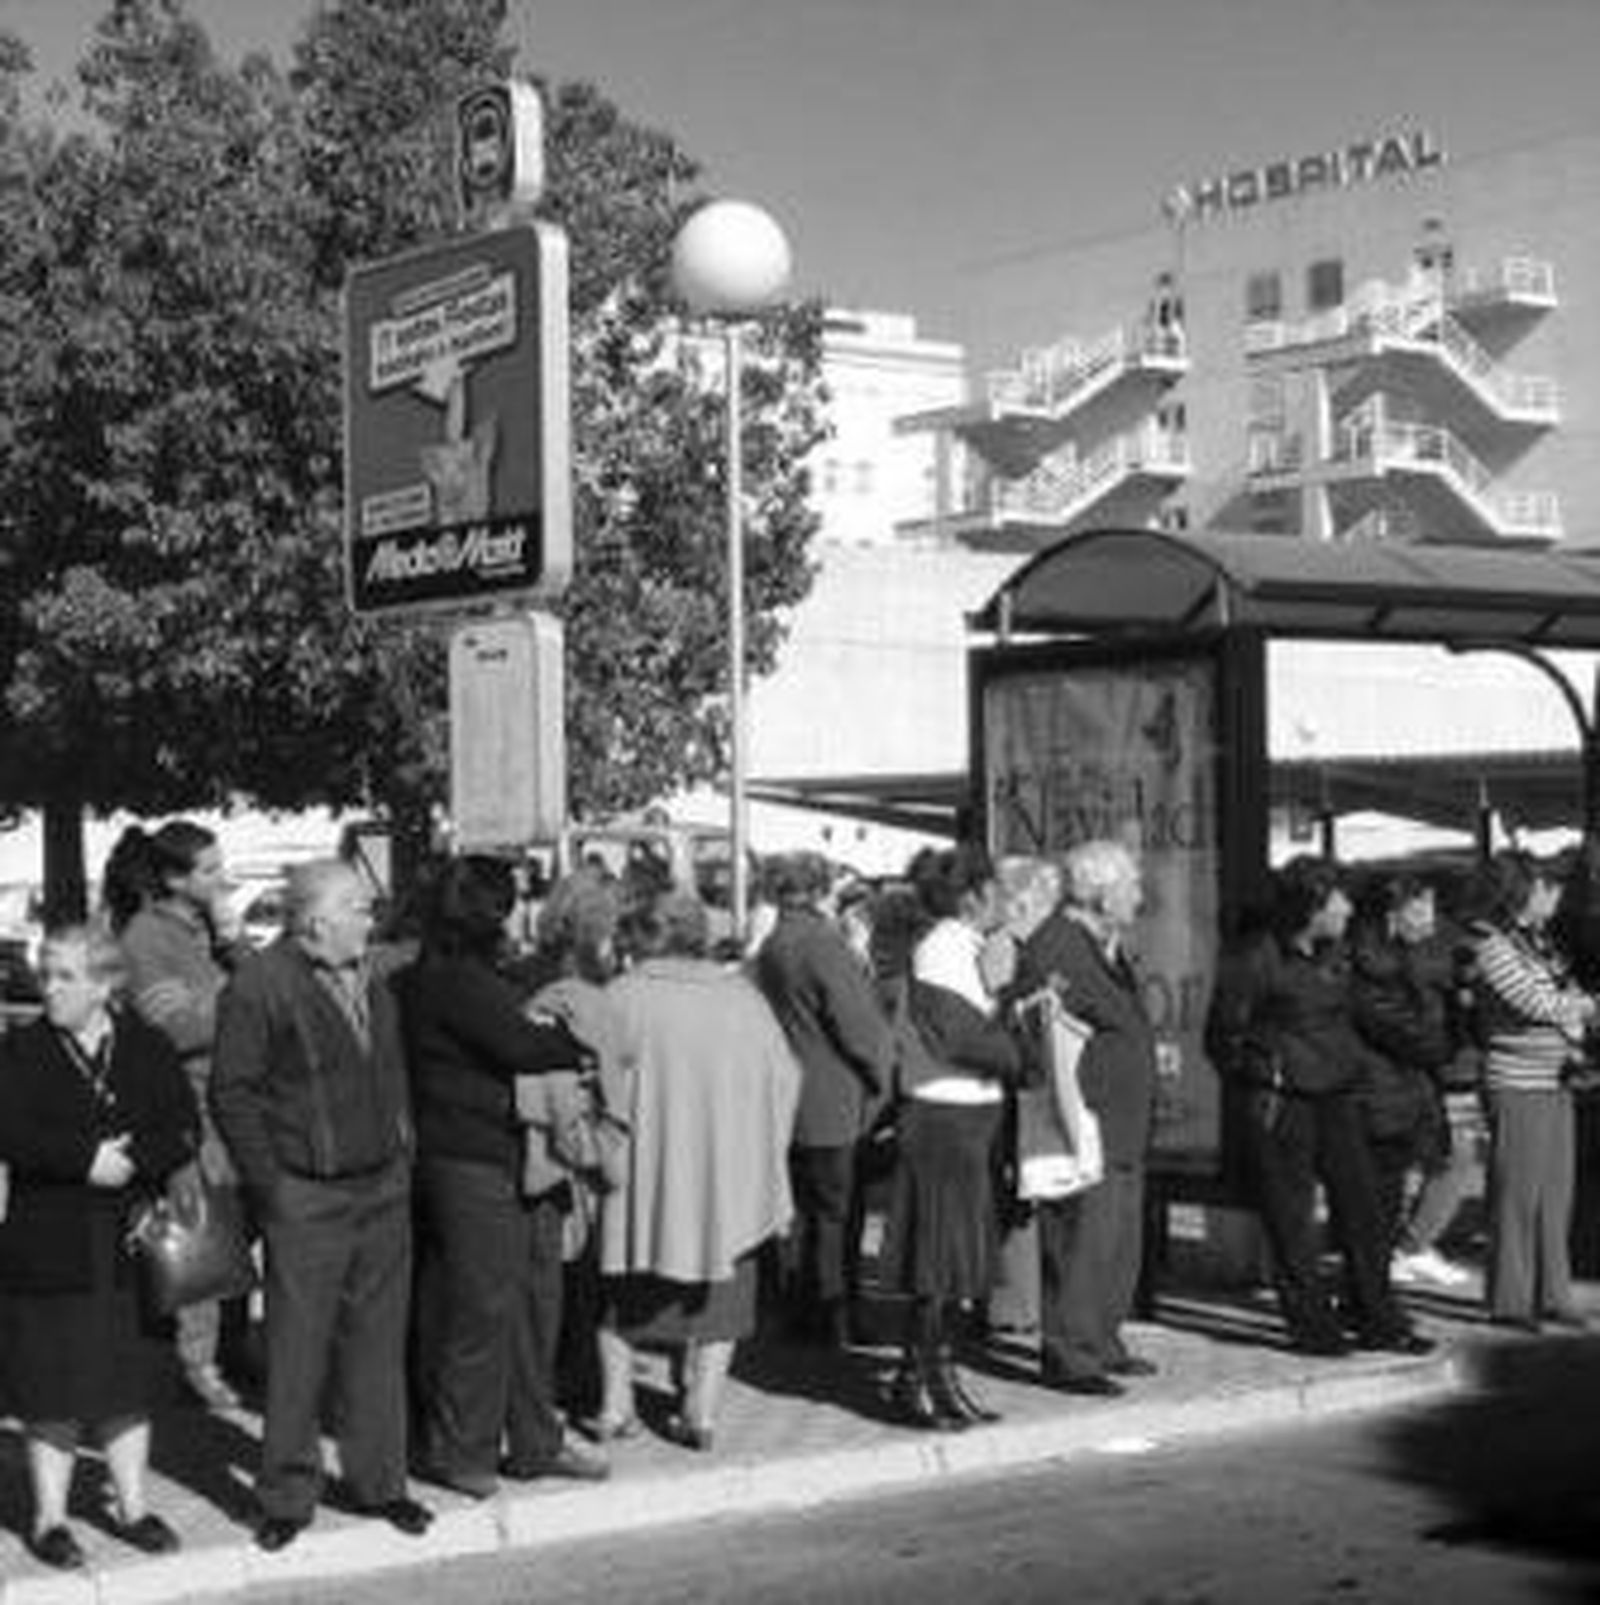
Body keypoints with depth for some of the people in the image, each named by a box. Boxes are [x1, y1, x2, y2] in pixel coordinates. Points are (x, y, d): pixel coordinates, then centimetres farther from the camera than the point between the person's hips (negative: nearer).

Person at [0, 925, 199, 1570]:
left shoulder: (149, 1049, 5)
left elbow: (185, 1130, -2)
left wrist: (132, 1159, -19)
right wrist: (86, 1160, -19)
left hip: (131, 1246, 2)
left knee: (129, 1383, 9)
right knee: (52, 1389, 1)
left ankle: (132, 1508, 21)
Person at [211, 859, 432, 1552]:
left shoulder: (371, 979, 11)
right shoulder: (260, 983, -11)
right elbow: (232, 1092, -10)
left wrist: (403, 1149, 13)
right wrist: (268, 1182, -12)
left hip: (383, 1189, 6)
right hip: (306, 1198, -6)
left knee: (379, 1344, 11)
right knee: (298, 1352, 1)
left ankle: (378, 1481, 23)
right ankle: (287, 1496, 12)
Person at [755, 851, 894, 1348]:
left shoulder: (770, 949, 10)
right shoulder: (823, 945, -18)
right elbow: (858, 1024, -18)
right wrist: (882, 1075, -2)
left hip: (791, 1101, 8)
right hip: (834, 1106, -8)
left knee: (812, 1212, 17)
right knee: (834, 1214, 0)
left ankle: (807, 1316, 23)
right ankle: (832, 1323, 5)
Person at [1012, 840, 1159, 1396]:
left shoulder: (1110, 946, 15)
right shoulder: (1051, 952, -17)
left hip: (1124, 1128, 10)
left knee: (1120, 1244, 15)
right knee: (1080, 1243, -5)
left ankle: (1102, 1344, 26)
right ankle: (1067, 1356, 2)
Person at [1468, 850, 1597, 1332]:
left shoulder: (1540, 940, 14)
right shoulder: (1491, 944, -11)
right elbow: (1533, 1003, -16)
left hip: (1556, 1081, 8)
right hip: (1516, 1083, -8)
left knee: (1557, 1193, 9)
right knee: (1517, 1193, -3)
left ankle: (1552, 1295, 16)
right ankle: (1509, 1301, 5)